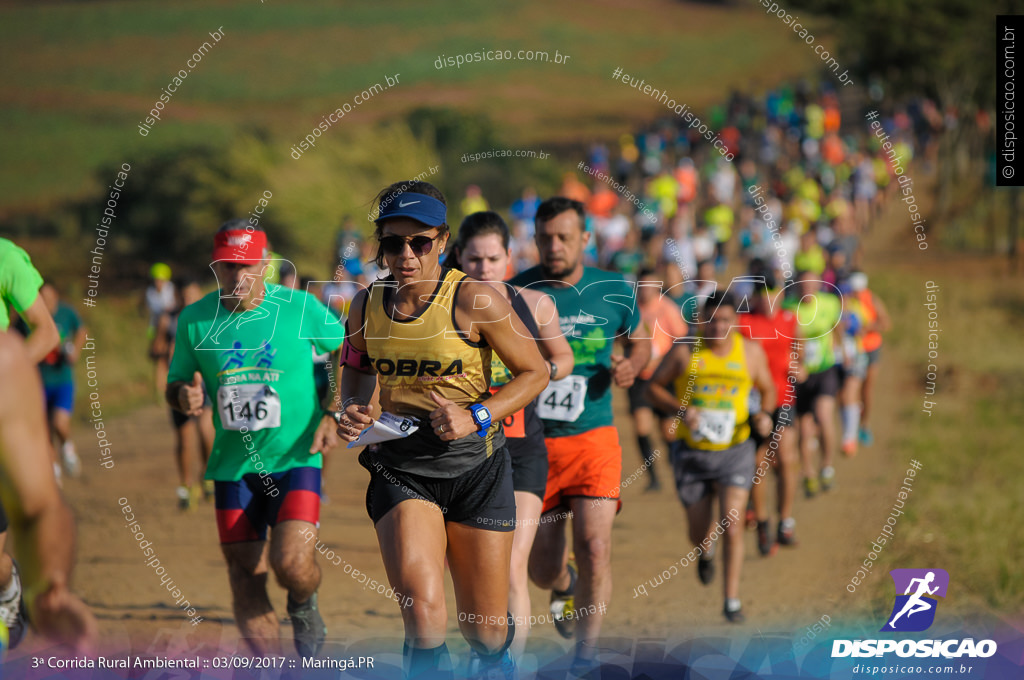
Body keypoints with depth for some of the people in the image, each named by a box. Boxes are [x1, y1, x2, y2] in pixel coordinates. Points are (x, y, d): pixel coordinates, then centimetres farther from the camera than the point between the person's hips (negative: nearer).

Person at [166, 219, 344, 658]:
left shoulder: (301, 308, -6)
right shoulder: (195, 320, 0)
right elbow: (175, 386, 11)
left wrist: (333, 414, -3)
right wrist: (185, 397, -13)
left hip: (295, 458, -3)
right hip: (233, 464, 3)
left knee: (291, 563, -19)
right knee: (245, 574, 1)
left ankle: (304, 605, 17)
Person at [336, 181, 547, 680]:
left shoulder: (474, 300, -11)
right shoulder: (367, 304, 0)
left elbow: (535, 372, -3)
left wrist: (476, 417, -16)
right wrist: (350, 410, -1)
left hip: (475, 466, -1)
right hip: (400, 466, 1)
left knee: (485, 629, 8)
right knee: (422, 609, -24)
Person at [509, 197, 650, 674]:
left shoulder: (614, 291, 1)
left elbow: (640, 342, 18)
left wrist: (631, 366, -5)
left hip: (593, 439, 0)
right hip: (532, 443, 0)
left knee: (594, 548, -16)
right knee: (541, 569, 6)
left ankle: (586, 656, 0)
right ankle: (563, 585, 45)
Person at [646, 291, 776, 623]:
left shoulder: (750, 352, -2)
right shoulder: (684, 351, -6)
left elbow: (767, 389, 12)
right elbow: (653, 388, 0)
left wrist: (764, 414, -9)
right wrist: (681, 409, -17)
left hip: (735, 452, -1)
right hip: (691, 453, 1)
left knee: (731, 524, -15)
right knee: (699, 534, 9)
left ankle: (732, 599, -5)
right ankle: (706, 552, 48)